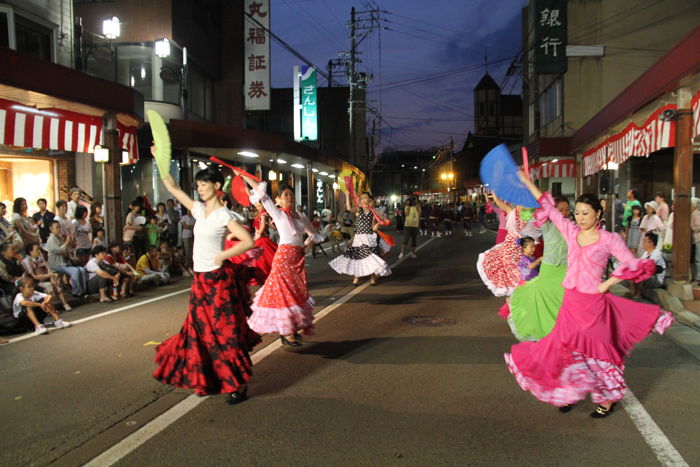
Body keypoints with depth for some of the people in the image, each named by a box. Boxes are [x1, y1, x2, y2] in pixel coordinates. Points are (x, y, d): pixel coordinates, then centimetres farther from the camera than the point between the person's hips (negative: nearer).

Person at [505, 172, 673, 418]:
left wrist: (606, 284, -11)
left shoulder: (609, 239, -8)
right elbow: (549, 208, 9)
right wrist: (528, 183, 10)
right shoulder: (571, 231, 4)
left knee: (596, 350, 5)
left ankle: (607, 401, 23)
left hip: (593, 303, -4)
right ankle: (569, 393, 28)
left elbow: (635, 265, -9)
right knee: (567, 348, 10)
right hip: (570, 301, 5)